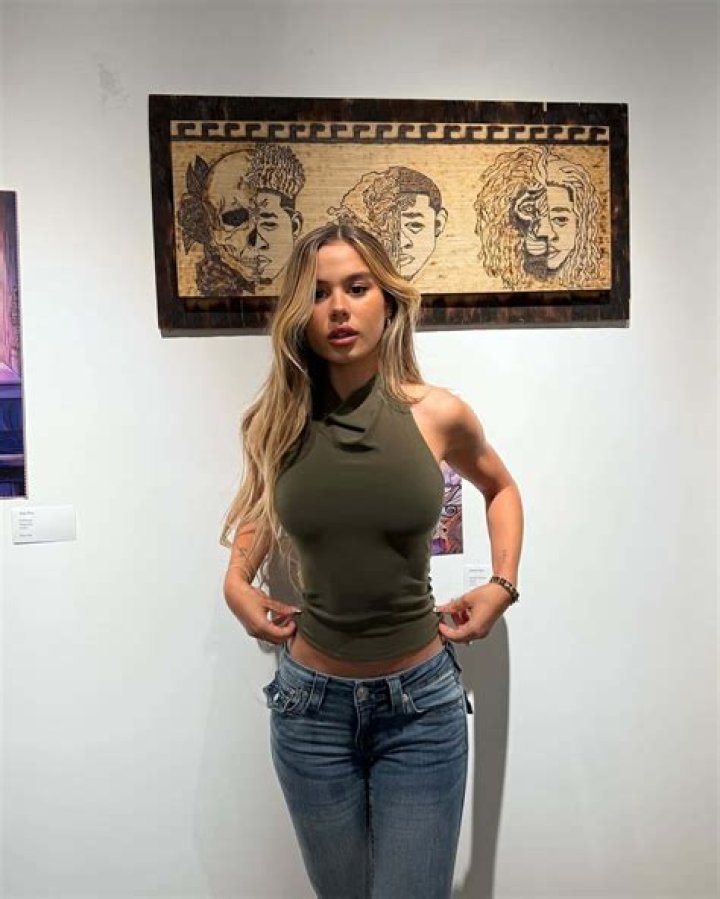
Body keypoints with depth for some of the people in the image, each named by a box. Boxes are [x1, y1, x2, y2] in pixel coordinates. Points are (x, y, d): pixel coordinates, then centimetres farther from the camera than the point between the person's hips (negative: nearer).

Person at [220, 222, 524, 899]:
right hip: (312, 702, 2)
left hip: (422, 702, -1)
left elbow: (501, 488, 13)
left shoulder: (437, 414, -9)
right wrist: (237, 581, 2)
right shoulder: (278, 425, -6)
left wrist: (502, 584, 2)